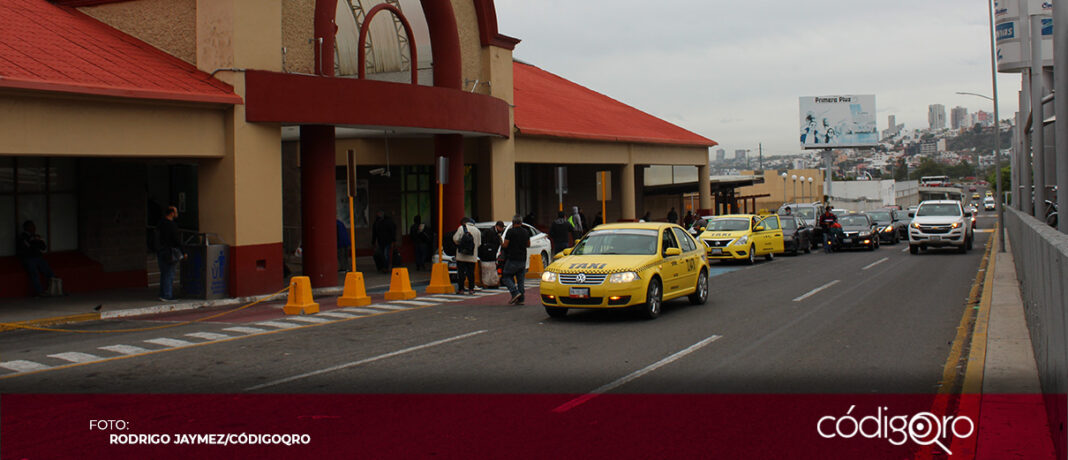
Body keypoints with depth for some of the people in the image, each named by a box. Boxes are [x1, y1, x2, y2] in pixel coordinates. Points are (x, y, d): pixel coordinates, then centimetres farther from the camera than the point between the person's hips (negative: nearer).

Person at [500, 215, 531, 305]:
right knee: (520, 279, 9)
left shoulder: (511, 231, -10)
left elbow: (505, 245, -11)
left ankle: (515, 292, -14)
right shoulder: (526, 232, 9)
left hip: (512, 260, -6)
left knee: (506, 277, 4)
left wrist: (501, 243, 10)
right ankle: (520, 299, 5)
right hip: (523, 259, 6)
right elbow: (528, 245, 19)